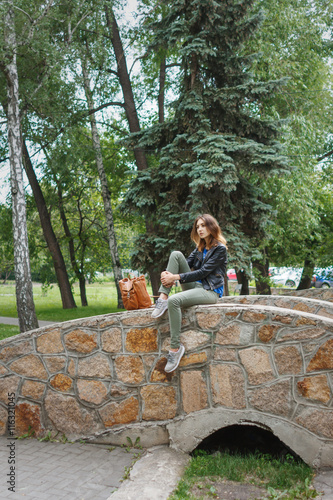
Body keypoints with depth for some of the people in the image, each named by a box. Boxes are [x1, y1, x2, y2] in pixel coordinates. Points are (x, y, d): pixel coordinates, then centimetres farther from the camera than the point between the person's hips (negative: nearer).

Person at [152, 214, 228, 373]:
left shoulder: (219, 249, -7)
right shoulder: (200, 247, 18)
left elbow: (203, 272, -15)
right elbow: (186, 264, 6)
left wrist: (176, 277, -20)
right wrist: (167, 273, -15)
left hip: (210, 291, -8)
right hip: (195, 286, 8)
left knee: (174, 300, -35)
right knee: (176, 254, -8)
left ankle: (176, 347, -28)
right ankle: (163, 298, -18)